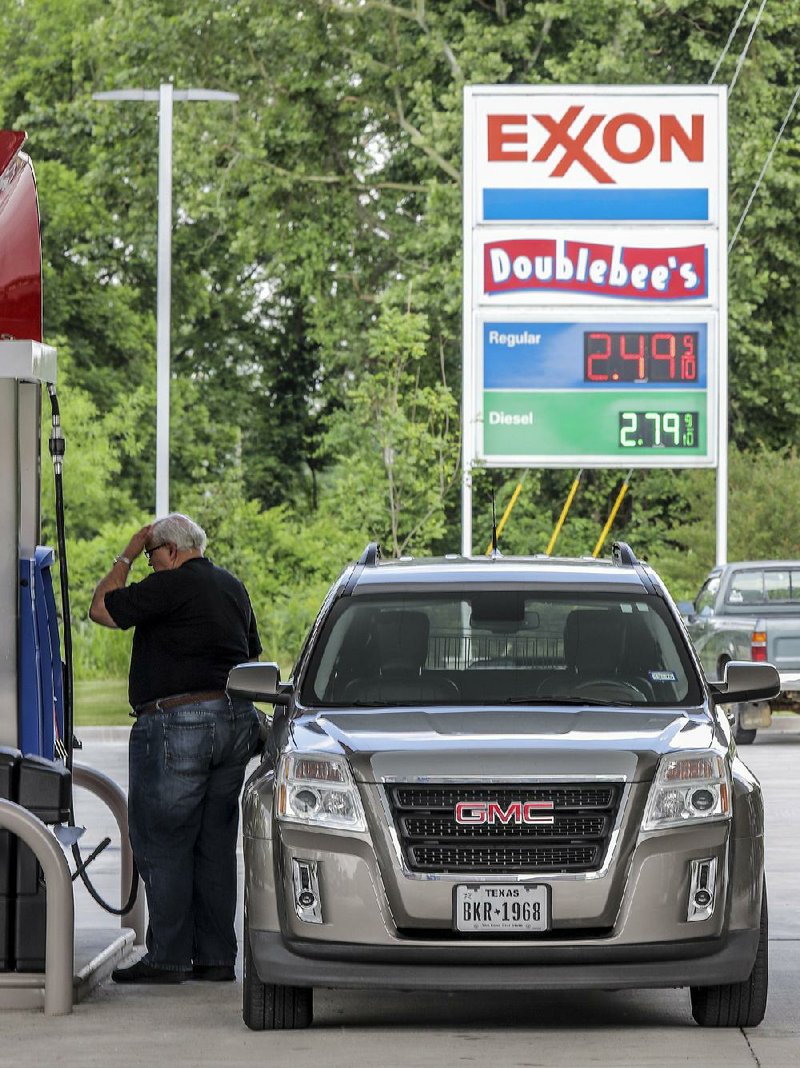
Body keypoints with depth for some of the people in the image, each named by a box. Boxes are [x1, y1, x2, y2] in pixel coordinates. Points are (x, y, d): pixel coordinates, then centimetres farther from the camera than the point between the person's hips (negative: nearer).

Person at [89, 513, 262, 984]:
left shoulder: (171, 585, -12)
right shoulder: (234, 587, 16)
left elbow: (102, 609, -6)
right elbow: (253, 655, 24)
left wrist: (126, 557, 4)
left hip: (177, 724, -8)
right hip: (234, 723, 8)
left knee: (163, 845, -3)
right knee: (216, 844, 10)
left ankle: (167, 957, -4)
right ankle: (216, 955, 11)